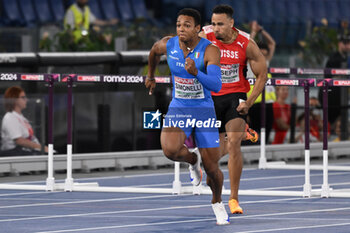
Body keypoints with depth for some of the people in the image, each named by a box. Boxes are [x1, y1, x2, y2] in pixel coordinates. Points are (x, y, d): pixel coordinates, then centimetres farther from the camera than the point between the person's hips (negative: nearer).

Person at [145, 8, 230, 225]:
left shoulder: (210, 50, -18)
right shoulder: (168, 44, -8)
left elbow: (216, 85, -30)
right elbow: (154, 51, 19)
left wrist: (196, 72, -46)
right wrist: (151, 75, 32)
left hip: (204, 110, -2)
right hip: (178, 109, 2)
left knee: (212, 169, 1)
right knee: (170, 149, -29)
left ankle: (217, 202, 34)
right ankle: (192, 160, 8)